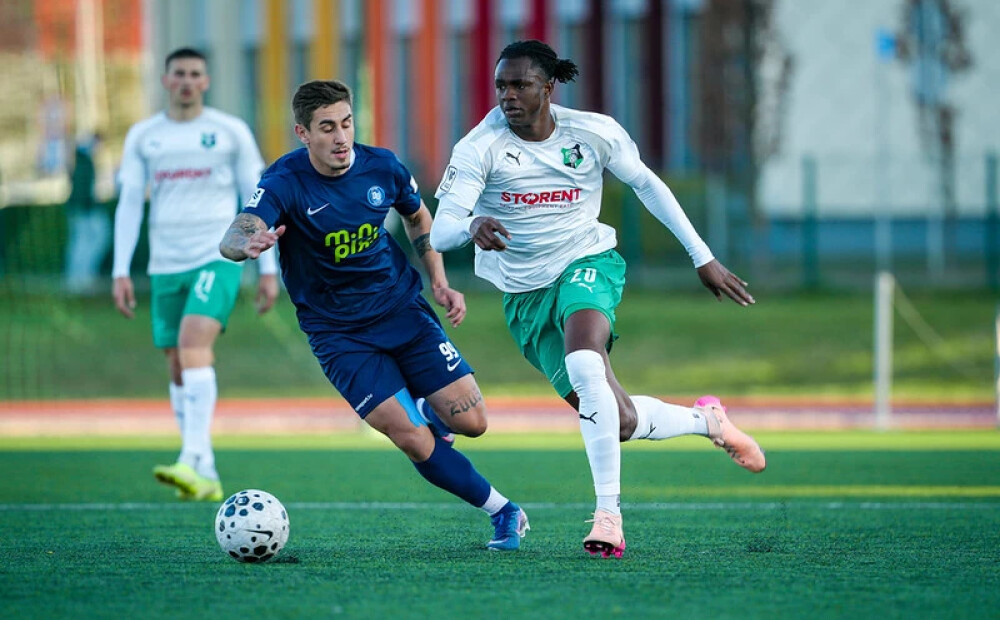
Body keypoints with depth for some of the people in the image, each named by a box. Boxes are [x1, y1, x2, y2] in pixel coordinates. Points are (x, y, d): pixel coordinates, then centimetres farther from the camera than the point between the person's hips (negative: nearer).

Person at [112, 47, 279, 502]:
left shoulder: (231, 132, 3)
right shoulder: (142, 137, 10)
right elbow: (129, 203, 9)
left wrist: (269, 269, 2)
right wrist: (121, 271, 0)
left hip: (218, 258, -4)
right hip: (166, 265, 4)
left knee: (193, 345, -25)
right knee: (179, 371, 4)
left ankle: (193, 464, -34)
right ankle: (206, 479, 12)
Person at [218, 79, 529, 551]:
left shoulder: (382, 167, -6)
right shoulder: (285, 183, -19)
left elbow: (418, 216, 15)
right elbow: (234, 238, -35)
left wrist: (439, 282, 5)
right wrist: (248, 242, -59)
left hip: (403, 311, 3)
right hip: (339, 334, -3)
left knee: (471, 422, -3)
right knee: (418, 446, -14)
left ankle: (425, 411, 33)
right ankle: (500, 510, 7)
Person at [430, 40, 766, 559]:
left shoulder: (593, 133, -8)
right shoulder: (480, 147, -15)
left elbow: (646, 184, 8)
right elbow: (439, 232, -23)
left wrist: (703, 259, 9)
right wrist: (473, 227, -48)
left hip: (587, 262, -1)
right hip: (525, 296, 1)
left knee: (584, 365, -35)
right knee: (618, 422, -4)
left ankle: (609, 514, -32)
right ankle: (707, 420, 27)